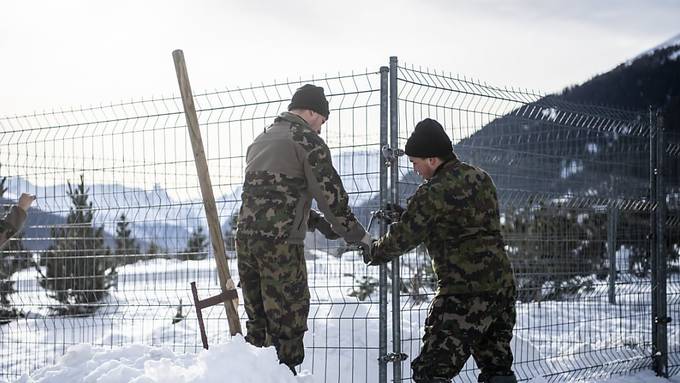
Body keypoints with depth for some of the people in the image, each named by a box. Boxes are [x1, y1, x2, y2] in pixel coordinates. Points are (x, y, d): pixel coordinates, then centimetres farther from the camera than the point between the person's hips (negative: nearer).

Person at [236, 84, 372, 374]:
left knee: (258, 321, 15)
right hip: (281, 243, -7)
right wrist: (357, 234, 5)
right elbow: (330, 194, -6)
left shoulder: (261, 140, 22)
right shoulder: (307, 139, -2)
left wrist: (315, 221, 26)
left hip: (245, 237, 8)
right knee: (287, 321, -1)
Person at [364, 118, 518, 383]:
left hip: (465, 292, -9)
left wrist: (373, 253, 14)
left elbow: (402, 239, -6)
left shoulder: (432, 193, -13)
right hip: (503, 284, 9)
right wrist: (403, 214, 24)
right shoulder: (480, 178, 12)